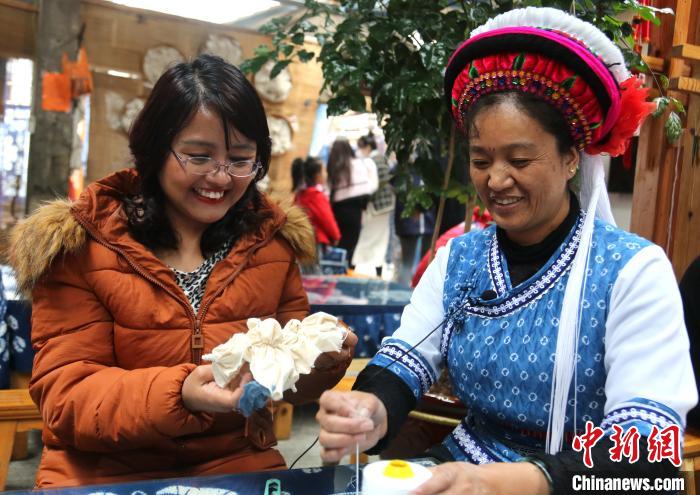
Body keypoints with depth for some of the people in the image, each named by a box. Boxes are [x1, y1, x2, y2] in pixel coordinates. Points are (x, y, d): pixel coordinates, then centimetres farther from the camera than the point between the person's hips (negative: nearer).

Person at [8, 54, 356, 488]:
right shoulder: (83, 245, -7)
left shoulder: (272, 241, 2)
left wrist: (322, 360, -16)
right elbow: (65, 396, -12)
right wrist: (178, 394, -29)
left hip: (241, 464, 2)